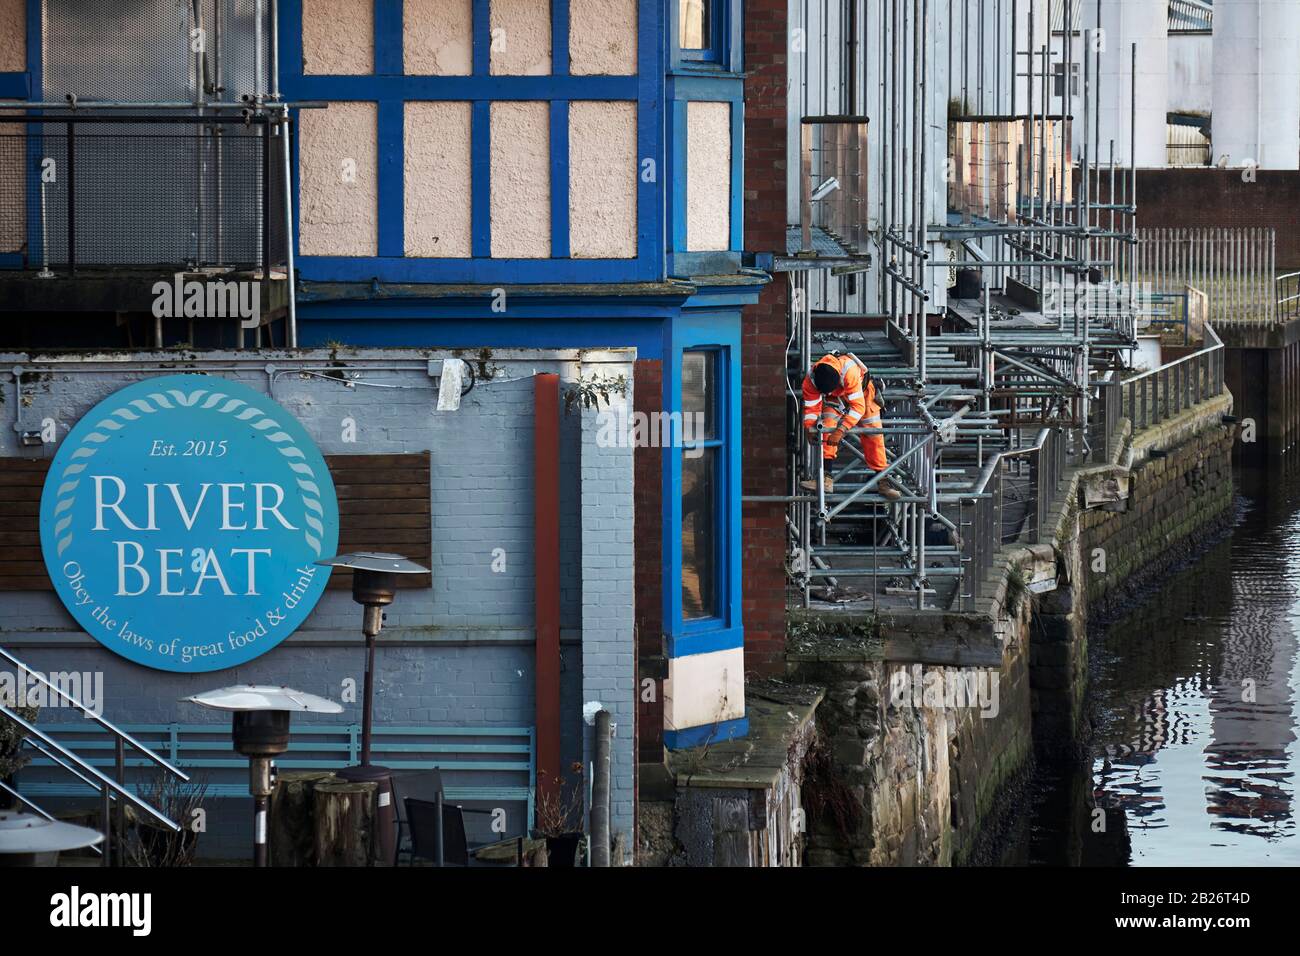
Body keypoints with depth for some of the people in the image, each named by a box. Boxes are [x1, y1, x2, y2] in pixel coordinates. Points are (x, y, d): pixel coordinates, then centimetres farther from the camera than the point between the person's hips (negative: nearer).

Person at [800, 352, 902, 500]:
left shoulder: (849, 371, -46)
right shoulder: (810, 380, -33)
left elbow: (858, 406, -46)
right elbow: (811, 407, -19)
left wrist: (841, 430, -52)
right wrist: (809, 429, -33)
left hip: (861, 394, -2)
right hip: (836, 400, 2)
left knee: (873, 436, -8)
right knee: (828, 429, -20)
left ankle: (883, 482, 2)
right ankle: (825, 478, -19)